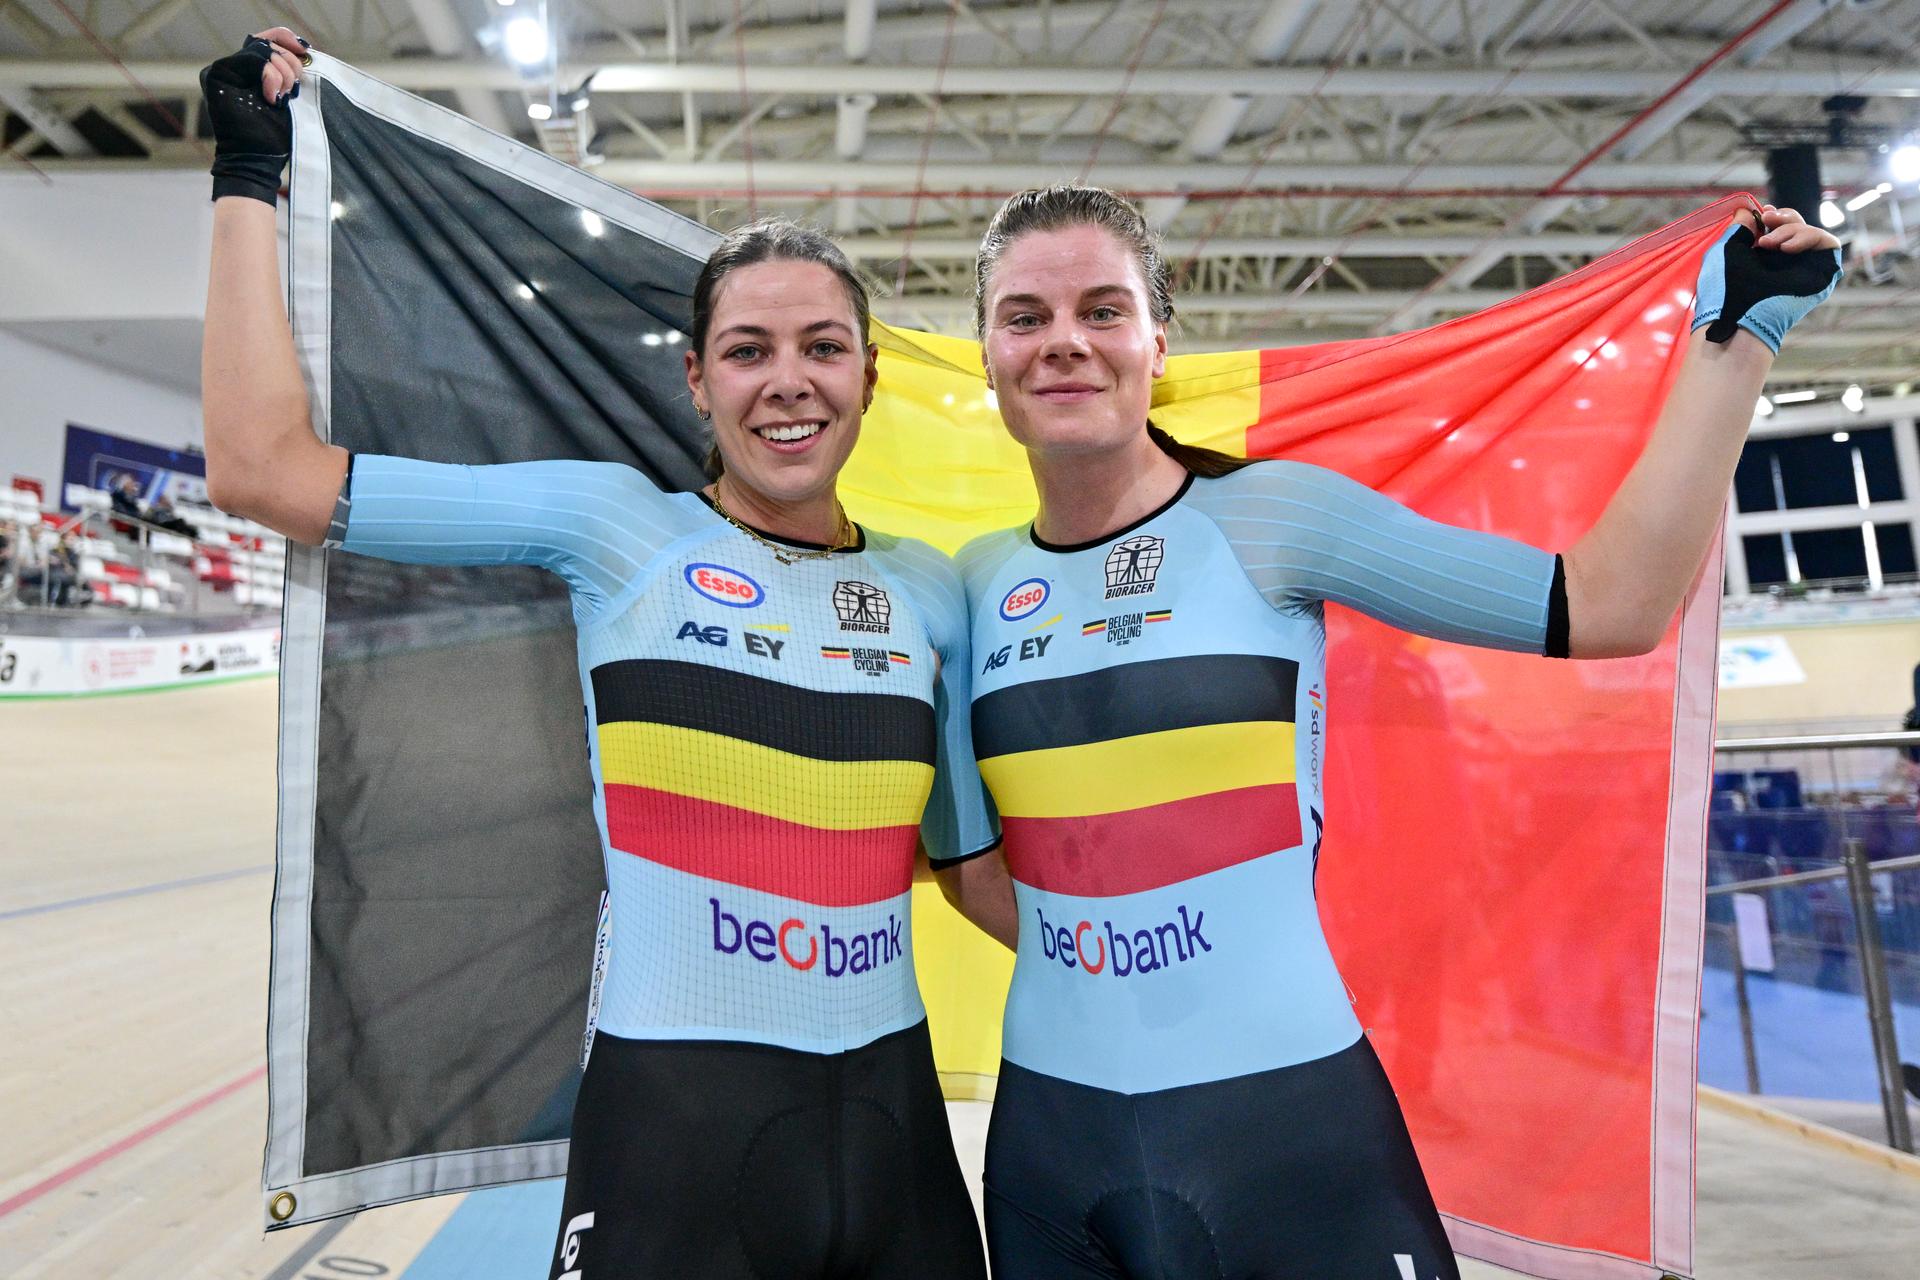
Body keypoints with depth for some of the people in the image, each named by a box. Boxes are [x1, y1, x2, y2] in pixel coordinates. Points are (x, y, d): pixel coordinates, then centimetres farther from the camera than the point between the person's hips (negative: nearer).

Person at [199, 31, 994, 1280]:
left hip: (893, 1120, 4)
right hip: (673, 1127, -3)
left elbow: (985, 867, 10)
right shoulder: (615, 526, -5)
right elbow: (263, 466, -6)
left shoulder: (931, 591, 3)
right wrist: (250, 178, 2)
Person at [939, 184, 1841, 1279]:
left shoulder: (1267, 514, -8)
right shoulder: (979, 584, 3)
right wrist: (1086, 957, 2)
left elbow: (1611, 605, -10)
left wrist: (1735, 333, -9)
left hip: (1291, 1118, -3)